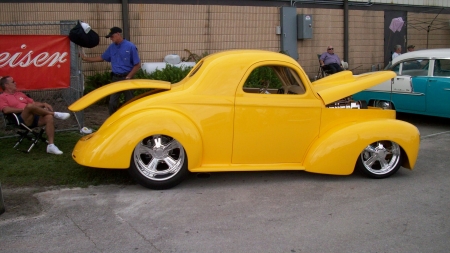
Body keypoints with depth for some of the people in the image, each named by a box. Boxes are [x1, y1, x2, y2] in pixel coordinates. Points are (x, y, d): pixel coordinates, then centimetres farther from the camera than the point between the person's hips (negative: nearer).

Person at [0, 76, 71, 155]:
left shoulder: (20, 94, 30)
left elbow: (34, 103, 29)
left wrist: (44, 104, 8)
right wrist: (24, 108, -13)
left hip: (34, 117, 6)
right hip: (21, 120, -6)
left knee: (49, 117, -23)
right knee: (30, 106, -35)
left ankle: (51, 146, -27)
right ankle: (55, 114, -19)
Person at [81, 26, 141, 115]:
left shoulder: (130, 47, -9)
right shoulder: (111, 47, 7)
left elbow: (137, 65, -8)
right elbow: (102, 58, 20)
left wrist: (129, 77, -13)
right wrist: (86, 58, 16)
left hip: (126, 78, -5)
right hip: (115, 78, 5)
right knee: (112, 102, 4)